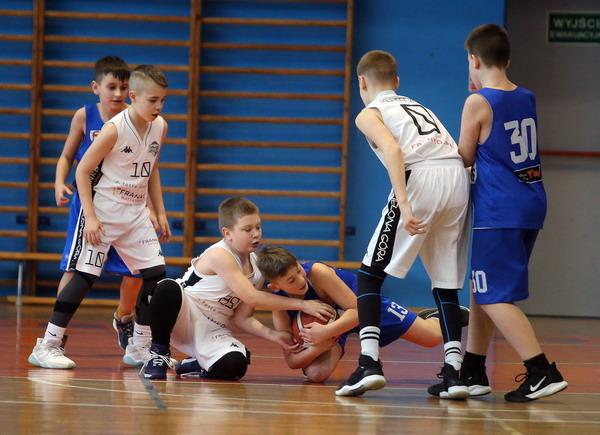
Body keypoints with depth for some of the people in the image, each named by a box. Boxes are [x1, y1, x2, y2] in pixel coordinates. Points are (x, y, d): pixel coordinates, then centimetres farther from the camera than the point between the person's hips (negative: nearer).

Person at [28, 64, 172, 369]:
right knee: (85, 275, -9)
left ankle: (139, 347, 13)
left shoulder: (160, 127, 2)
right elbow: (82, 170, -14)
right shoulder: (114, 129, -18)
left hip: (136, 214, 7)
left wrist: (160, 213, 14)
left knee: (156, 274, 1)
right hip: (103, 213, -7)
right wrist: (90, 216, -19)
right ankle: (47, 346, -4)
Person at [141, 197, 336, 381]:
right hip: (184, 317, -5)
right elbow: (252, 297, -27)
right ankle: (159, 353, -14)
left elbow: (241, 316, 3)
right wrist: (302, 304, -27)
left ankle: (200, 365, 9)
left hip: (213, 331, 5)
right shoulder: (219, 255, -21)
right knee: (168, 288, -39)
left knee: (235, 366, -30)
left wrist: (272, 335, -16)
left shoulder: (257, 268, 3)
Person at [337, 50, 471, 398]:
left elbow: (392, 149, -8)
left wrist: (404, 204, -18)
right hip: (460, 177, 6)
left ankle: (370, 363, -8)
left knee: (371, 274, 5)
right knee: (446, 283, 15)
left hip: (421, 178, -5)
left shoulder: (369, 114, 14)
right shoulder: (419, 107, 33)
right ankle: (454, 372, 5)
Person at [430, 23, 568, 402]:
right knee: (482, 289, 18)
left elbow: (465, 160, -2)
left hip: (499, 213, -8)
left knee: (495, 297, -7)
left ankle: (543, 371, -16)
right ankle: (473, 373, 23)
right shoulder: (526, 99, 11)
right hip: (531, 204, 8)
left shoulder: (479, 103, -10)